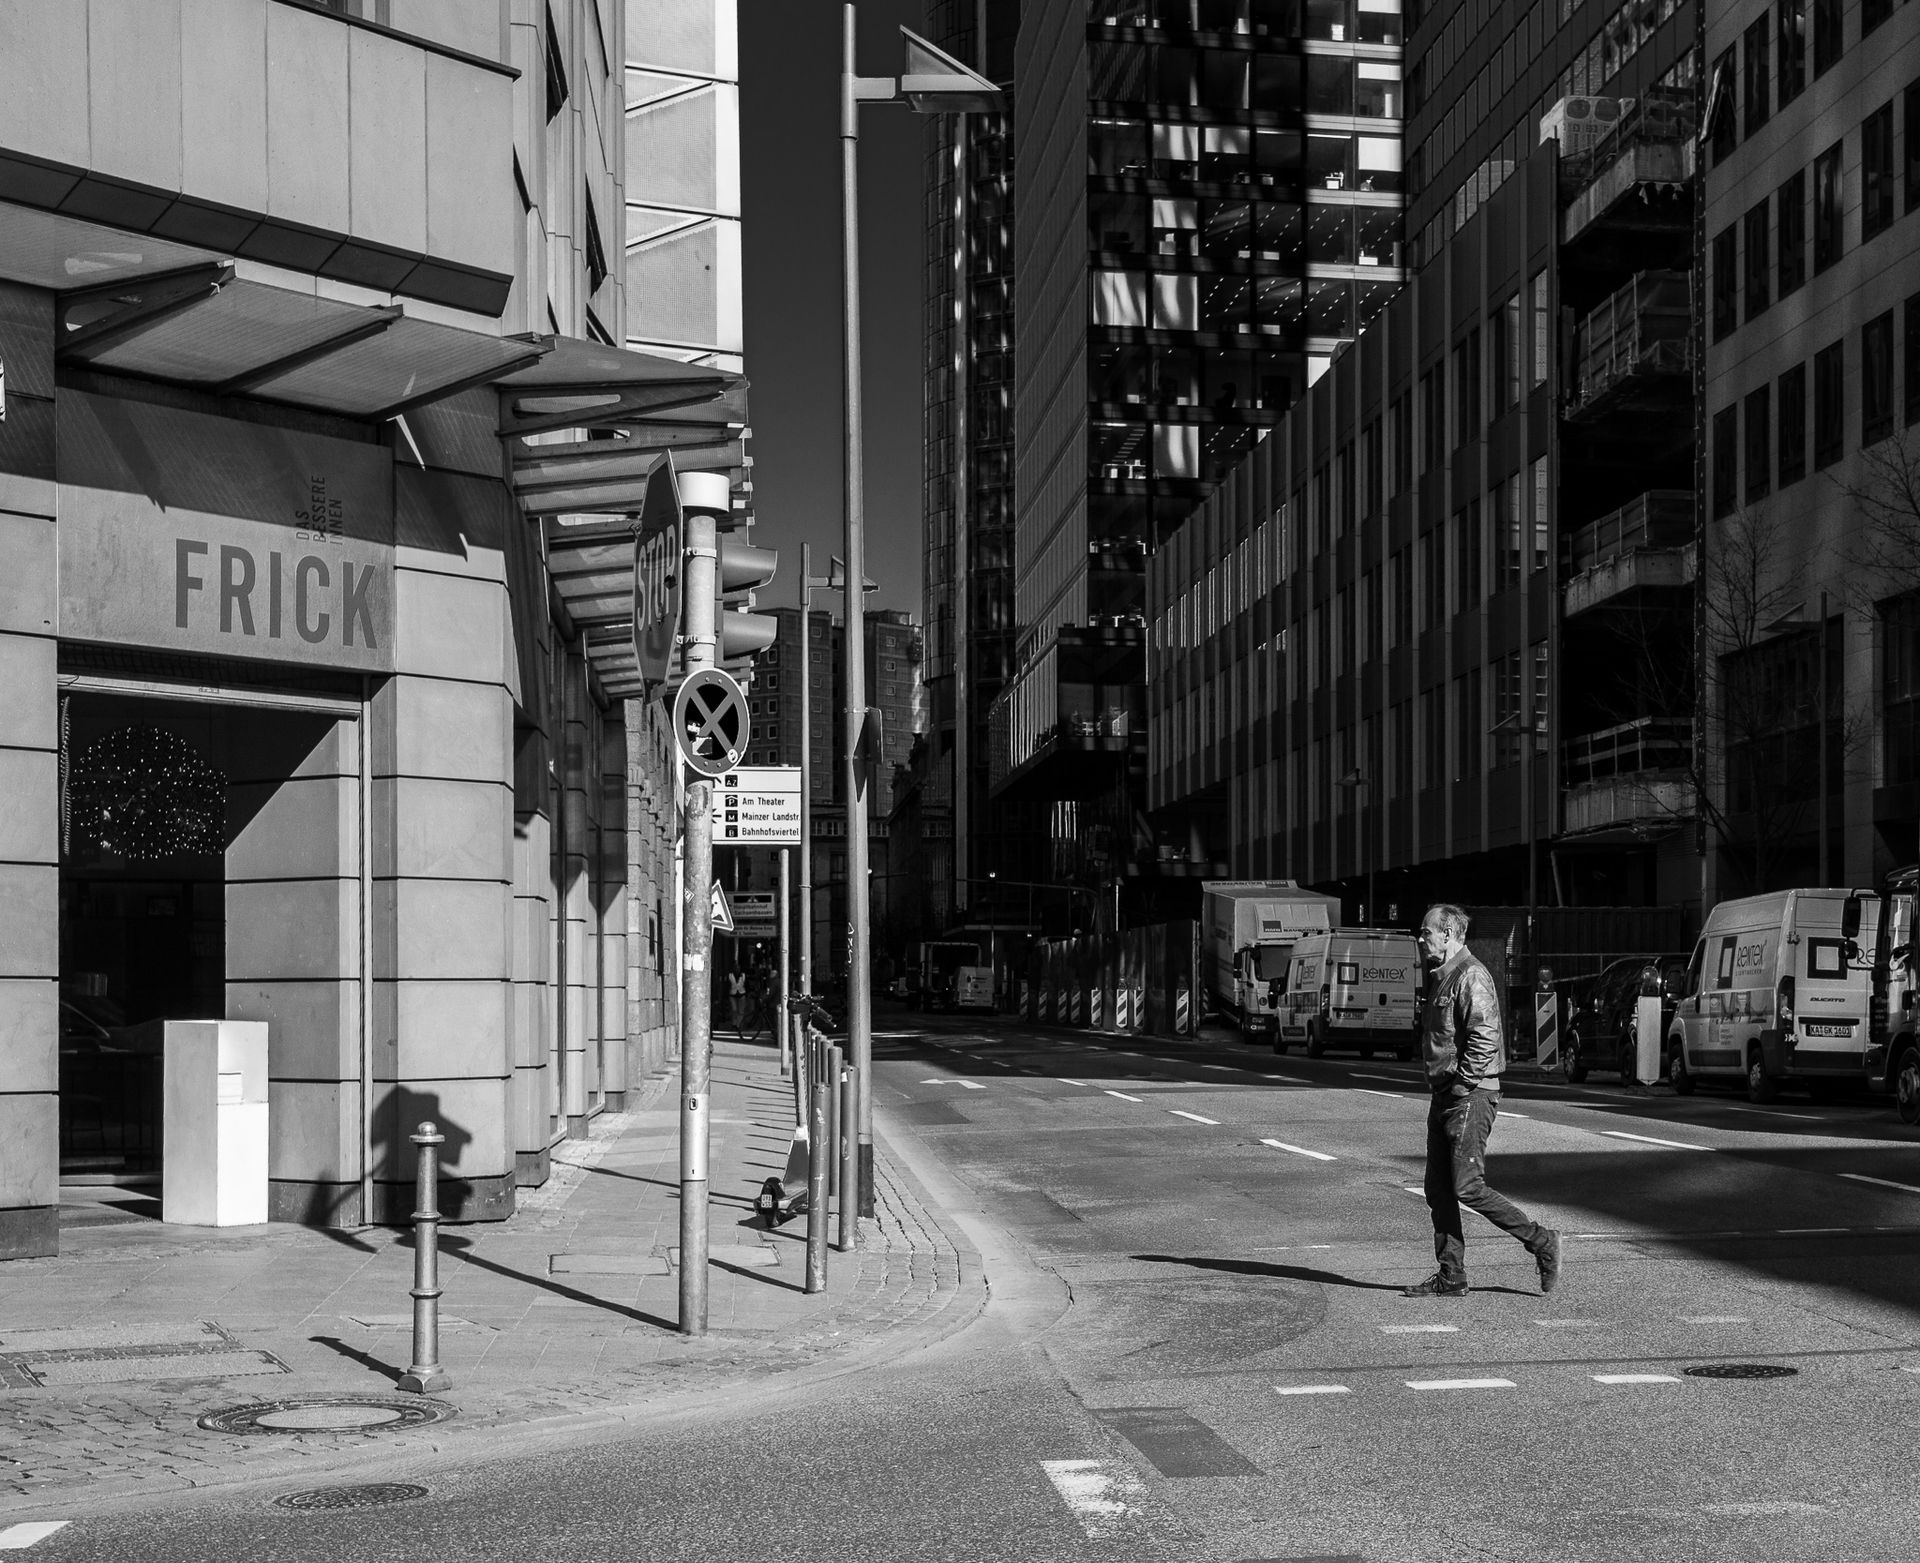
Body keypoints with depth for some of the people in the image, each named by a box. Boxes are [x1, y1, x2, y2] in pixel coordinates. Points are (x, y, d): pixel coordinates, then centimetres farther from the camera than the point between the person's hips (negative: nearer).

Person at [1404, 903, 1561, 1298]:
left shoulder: (1471, 977, -13)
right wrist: (1442, 1088, 16)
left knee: (1468, 1188, -11)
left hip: (1470, 1097, -10)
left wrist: (1464, 1086, -19)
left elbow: (1485, 1038, -22)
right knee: (1438, 1190, 6)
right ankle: (1451, 1276, 10)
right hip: (1445, 1096, 10)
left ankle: (1542, 1243, 1)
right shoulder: (1440, 977, 18)